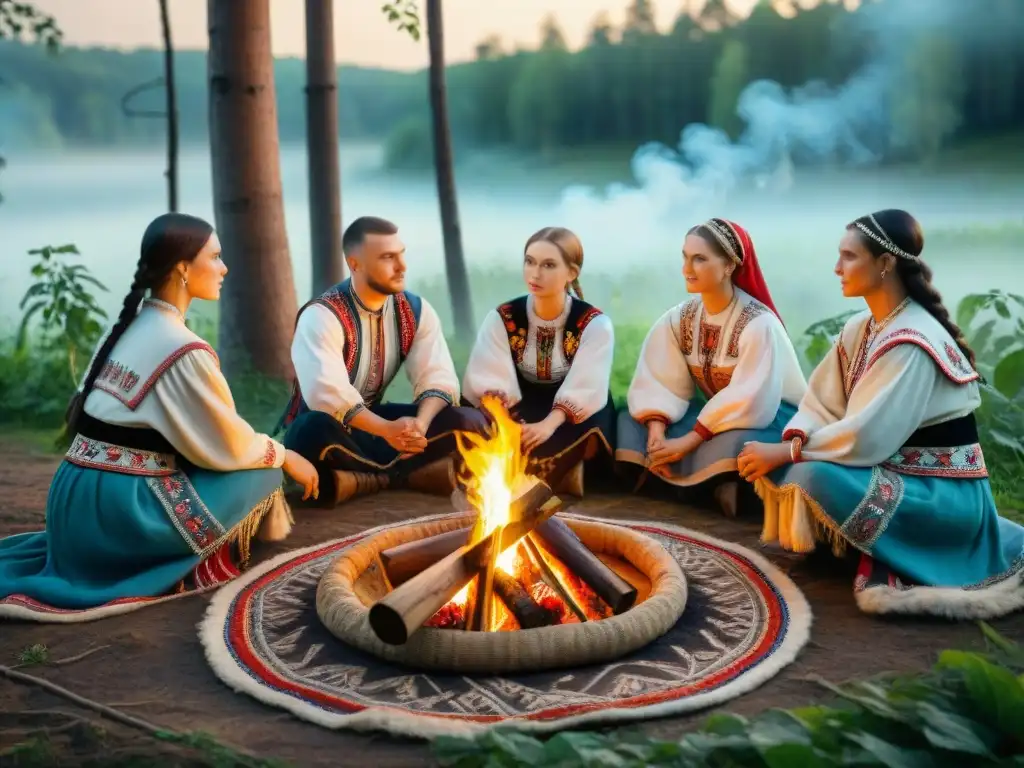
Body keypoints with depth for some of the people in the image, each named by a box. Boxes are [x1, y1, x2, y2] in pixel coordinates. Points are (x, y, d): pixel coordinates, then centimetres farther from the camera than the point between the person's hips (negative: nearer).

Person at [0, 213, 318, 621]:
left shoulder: (126, 328, 11)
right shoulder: (183, 350, -15)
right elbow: (230, 445, -8)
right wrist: (284, 456, 9)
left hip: (74, 503, 8)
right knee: (262, 473, 0)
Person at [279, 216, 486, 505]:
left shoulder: (416, 311, -2)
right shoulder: (322, 316, -20)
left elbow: (439, 378, -10)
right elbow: (327, 395, -32)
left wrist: (420, 424, -31)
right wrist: (387, 430, -40)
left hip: (375, 419, 5)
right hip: (332, 428, -5)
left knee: (470, 424, -14)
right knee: (316, 432, -42)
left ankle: (362, 478, -20)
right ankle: (397, 474, -17)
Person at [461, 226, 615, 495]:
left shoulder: (595, 323, -10)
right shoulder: (501, 318, -4)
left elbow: (585, 390, -22)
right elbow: (489, 383, -15)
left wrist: (548, 425, -41)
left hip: (572, 421, -2)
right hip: (520, 414, 2)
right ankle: (558, 469, -16)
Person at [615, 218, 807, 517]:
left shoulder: (759, 324, -22)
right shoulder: (679, 319, -3)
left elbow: (749, 403, -28)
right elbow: (659, 382, -8)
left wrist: (688, 442, -28)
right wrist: (656, 432, -27)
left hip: (769, 417, -7)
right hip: (712, 415, 7)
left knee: (734, 444, -41)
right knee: (630, 419, -8)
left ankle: (732, 485, -9)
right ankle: (716, 483, -11)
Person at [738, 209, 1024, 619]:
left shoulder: (913, 342, -23)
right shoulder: (859, 328, 4)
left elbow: (866, 436, -27)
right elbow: (822, 402, 4)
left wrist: (784, 453, -20)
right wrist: (793, 441, -16)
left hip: (943, 493, -9)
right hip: (894, 472, 9)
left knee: (815, 476, -30)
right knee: (775, 462, -2)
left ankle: (907, 563, -8)